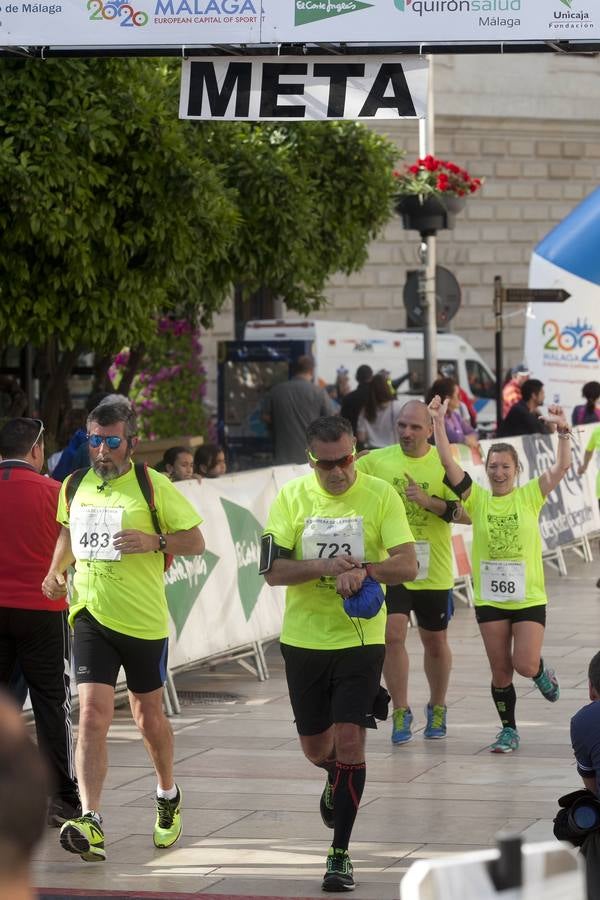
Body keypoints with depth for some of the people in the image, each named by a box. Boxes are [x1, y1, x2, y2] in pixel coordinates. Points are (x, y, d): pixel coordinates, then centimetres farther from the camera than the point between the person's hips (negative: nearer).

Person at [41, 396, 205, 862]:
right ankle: (91, 822, -21)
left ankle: (168, 796, 41)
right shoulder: (75, 486, 6)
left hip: (143, 620, -2)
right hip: (90, 616, 2)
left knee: (149, 716, 14)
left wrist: (154, 541, -20)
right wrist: (56, 572, 10)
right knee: (93, 715, -14)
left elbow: (196, 541, -4)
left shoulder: (153, 486, -7)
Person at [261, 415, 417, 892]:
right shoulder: (292, 497, -3)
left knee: (349, 740, -12)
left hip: (361, 639, -2)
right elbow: (273, 570, -9)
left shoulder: (380, 495, -7)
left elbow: (407, 565, -13)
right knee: (315, 746, 13)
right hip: (304, 638, 2)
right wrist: (326, 567, -24)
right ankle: (338, 781, 50)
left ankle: (340, 854, -2)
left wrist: (363, 570, -32)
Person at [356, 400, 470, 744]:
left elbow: (467, 513, -9)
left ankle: (437, 708, 34)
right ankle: (401, 712, -1)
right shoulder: (376, 460, -2)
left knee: (435, 643, 13)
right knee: (393, 636, -13)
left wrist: (428, 501, -23)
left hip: (433, 571, 0)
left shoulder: (445, 464, -5)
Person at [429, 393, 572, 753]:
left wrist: (563, 431, -27)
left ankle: (542, 672, 28)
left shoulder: (529, 496, -1)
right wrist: (439, 424, -19)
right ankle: (509, 730, 22)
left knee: (525, 665, -8)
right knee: (500, 671, 6)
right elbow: (448, 463, -9)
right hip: (489, 598, 2)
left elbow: (562, 467, -12)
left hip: (529, 597, -2)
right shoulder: (478, 498, 1)